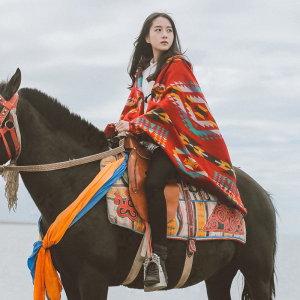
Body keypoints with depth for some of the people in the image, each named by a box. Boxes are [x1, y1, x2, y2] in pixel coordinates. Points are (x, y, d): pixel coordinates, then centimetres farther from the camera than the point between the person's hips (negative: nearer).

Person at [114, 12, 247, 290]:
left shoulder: (177, 65, 1)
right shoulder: (142, 70, 22)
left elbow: (171, 102, -11)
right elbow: (134, 104, 18)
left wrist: (136, 124, -18)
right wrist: (124, 125, -5)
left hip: (174, 139, -8)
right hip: (146, 141, 8)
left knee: (152, 182, -33)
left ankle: (158, 255, -36)